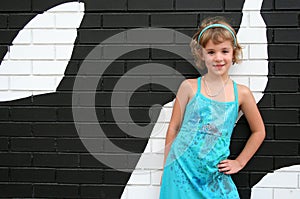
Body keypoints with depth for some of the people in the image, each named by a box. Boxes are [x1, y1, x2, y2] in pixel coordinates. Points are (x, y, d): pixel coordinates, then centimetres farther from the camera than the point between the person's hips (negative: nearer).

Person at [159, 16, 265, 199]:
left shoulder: (241, 93, 0)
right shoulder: (189, 87, -3)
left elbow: (259, 132, 13)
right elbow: (174, 128, 3)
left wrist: (239, 162, 10)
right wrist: (166, 168, 5)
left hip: (215, 175, 1)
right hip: (182, 170, -1)